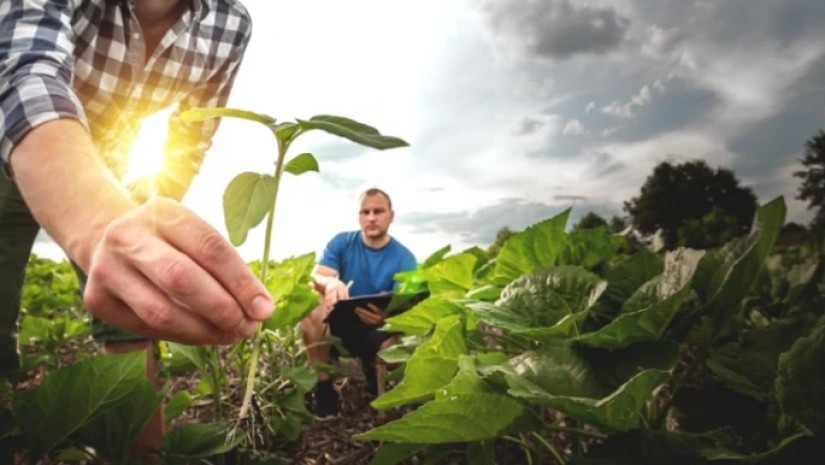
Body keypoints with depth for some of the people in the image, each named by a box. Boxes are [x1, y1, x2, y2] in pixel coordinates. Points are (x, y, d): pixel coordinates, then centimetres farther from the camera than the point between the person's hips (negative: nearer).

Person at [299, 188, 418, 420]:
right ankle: (324, 388, -17)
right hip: (339, 323, 1)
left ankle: (374, 369, 7)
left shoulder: (404, 258, -9)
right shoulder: (341, 242, -3)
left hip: (378, 331, -1)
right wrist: (331, 283, -43)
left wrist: (386, 315, -45)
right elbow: (316, 277, -17)